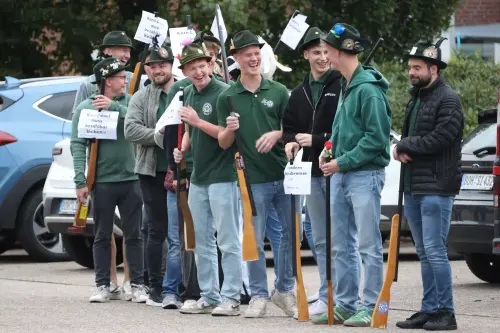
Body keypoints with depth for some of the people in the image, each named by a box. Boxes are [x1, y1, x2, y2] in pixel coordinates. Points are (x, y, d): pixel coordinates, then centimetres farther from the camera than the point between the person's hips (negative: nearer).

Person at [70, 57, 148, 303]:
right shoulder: (86, 108, -2)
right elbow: (77, 145, -6)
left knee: (133, 235, 4)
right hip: (102, 181, -2)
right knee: (102, 236, 6)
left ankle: (137, 285, 9)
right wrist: (80, 181, -12)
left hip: (130, 179, 2)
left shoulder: (129, 102, 4)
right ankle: (102, 286, 13)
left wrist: (114, 106, -19)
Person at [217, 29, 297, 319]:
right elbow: (224, 143, 5)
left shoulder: (278, 91, 6)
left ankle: (285, 290, 18)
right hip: (253, 178, -1)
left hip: (284, 174, 1)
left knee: (291, 234, 4)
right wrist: (229, 129, -17)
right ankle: (259, 296, 9)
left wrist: (277, 134, -13)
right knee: (255, 241, 1)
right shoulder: (228, 98, 4)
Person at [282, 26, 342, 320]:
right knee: (321, 240, 11)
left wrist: (315, 140, -13)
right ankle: (327, 298, 16)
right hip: (312, 173, 7)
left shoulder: (343, 86, -6)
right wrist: (291, 142, 1)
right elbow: (289, 128, 23)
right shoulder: (299, 94, 17)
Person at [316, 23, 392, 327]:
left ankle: (371, 308, -1)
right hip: (341, 176, 10)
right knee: (342, 247, 13)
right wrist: (331, 153, 5)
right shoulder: (346, 87, 14)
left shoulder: (368, 89, -15)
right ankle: (346, 305, 21)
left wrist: (343, 161, -17)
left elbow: (377, 137, -19)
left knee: (368, 246, -5)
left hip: (365, 175, -10)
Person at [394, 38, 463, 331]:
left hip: (436, 188, -9)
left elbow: (438, 139, -20)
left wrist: (403, 146, -8)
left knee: (435, 251, -11)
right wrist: (404, 150, -1)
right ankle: (430, 309, 17)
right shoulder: (416, 98, 19)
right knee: (425, 253, 12)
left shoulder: (448, 100, -10)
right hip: (414, 186, 9)